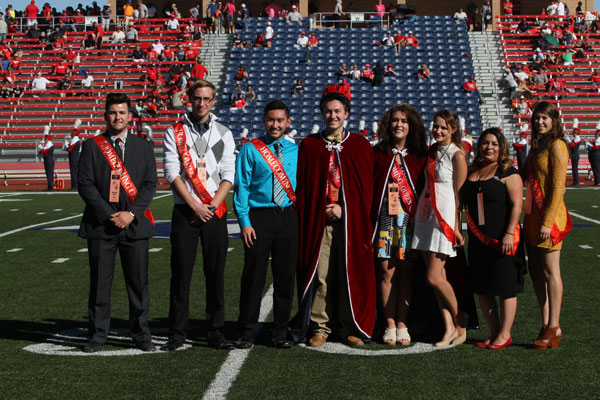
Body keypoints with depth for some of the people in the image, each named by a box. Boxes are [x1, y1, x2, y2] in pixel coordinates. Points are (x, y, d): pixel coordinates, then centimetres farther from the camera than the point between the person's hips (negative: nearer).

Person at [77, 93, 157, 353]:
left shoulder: (144, 147, 11)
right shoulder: (91, 147, 6)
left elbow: (150, 184, 4)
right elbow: (85, 184, -1)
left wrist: (131, 214, -9)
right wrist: (109, 215, -10)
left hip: (134, 223, 1)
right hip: (101, 224, -1)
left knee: (138, 281, 3)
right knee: (100, 281, 3)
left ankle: (141, 334, 13)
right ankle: (98, 335, 12)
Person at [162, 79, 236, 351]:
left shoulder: (223, 133, 11)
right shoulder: (175, 133, 5)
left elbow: (228, 175, 5)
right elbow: (171, 173, -3)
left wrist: (212, 206, -7)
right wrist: (195, 205, -10)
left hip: (215, 211, 2)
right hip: (185, 211, -1)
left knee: (215, 273, 2)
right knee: (181, 274, -1)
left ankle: (216, 332, 10)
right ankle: (177, 333, 7)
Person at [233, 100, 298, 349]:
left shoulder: (296, 151, 10)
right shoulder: (251, 150, 0)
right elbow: (241, 187, -2)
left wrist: (302, 216, 6)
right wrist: (244, 222, -10)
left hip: (288, 217, 3)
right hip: (259, 217, -3)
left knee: (286, 276, 6)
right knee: (253, 275, -1)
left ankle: (280, 333, 18)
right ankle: (247, 333, 10)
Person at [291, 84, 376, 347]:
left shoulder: (360, 145, 9)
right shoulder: (309, 145, 9)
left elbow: (366, 185, 4)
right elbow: (302, 186, 7)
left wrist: (344, 207, -8)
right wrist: (305, 218, -5)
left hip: (350, 221, 0)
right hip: (318, 220, 0)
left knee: (350, 273, 1)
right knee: (319, 274, -3)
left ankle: (349, 328, 12)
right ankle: (320, 328, 5)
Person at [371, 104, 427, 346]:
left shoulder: (420, 156, 8)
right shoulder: (377, 153, 7)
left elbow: (425, 190, 8)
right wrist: (370, 218, -3)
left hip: (410, 219, 0)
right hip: (384, 219, 0)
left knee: (405, 272, 1)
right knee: (387, 271, -3)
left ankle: (402, 325, 7)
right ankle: (390, 325, 4)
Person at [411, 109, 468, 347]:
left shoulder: (457, 155, -6)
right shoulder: (431, 151, 14)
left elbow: (459, 194, -9)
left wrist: (456, 228, -13)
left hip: (445, 219, -7)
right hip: (425, 216, 7)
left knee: (434, 278, -9)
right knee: (436, 275, 4)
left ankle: (460, 323, 9)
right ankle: (449, 328, 9)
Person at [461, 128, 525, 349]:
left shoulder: (508, 173, -5)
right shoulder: (472, 172, 13)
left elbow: (516, 205, -11)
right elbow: (464, 202, 19)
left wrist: (509, 233, -19)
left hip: (502, 240, -6)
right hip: (478, 240, 6)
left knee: (505, 288, 0)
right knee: (482, 289, 8)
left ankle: (504, 334, 9)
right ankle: (494, 333, 18)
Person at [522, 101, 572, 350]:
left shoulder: (557, 146, -9)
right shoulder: (537, 145, 17)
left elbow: (558, 187, -15)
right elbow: (523, 176, 23)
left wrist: (547, 221, -18)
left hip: (549, 215, -9)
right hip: (533, 214, 9)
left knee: (550, 271, -4)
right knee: (536, 270, 9)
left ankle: (554, 327, 3)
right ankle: (546, 325, 16)